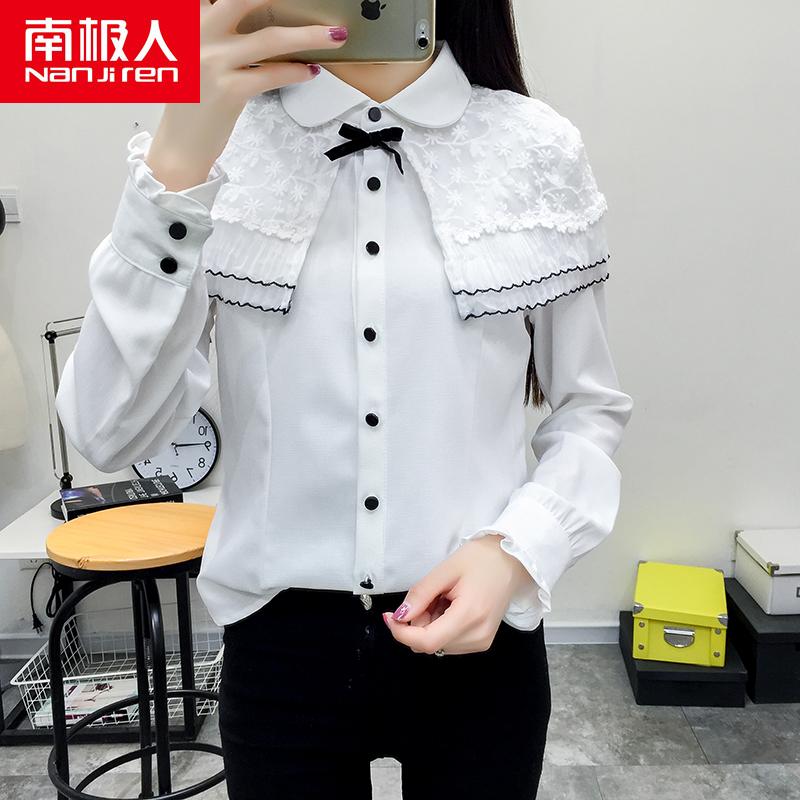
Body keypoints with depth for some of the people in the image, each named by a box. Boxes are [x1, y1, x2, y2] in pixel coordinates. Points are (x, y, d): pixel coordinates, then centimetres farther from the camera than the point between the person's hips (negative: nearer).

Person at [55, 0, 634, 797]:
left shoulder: (539, 149, -4)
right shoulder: (209, 140, -5)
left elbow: (589, 409, 3)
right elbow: (109, 431, -14)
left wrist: (517, 550, -14)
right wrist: (176, 168, -23)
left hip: (478, 635, 1)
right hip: (278, 646, 0)